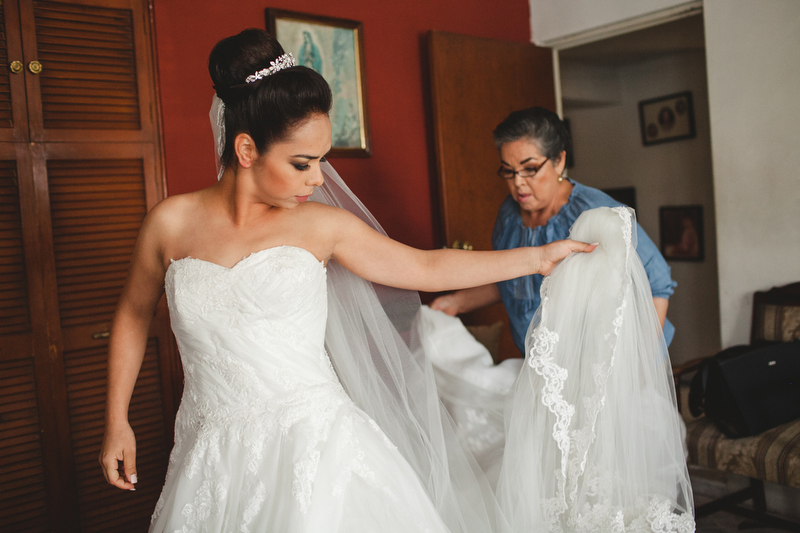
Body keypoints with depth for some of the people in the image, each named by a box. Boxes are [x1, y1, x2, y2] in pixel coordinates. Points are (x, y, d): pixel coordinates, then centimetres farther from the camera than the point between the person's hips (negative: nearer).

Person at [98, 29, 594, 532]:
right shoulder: (172, 222, -1)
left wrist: (538, 256, 11)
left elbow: (427, 267, 7)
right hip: (212, 464, 1)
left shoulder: (321, 225, -1)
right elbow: (133, 314, 14)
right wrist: (117, 422, 14)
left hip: (313, 449, 0)